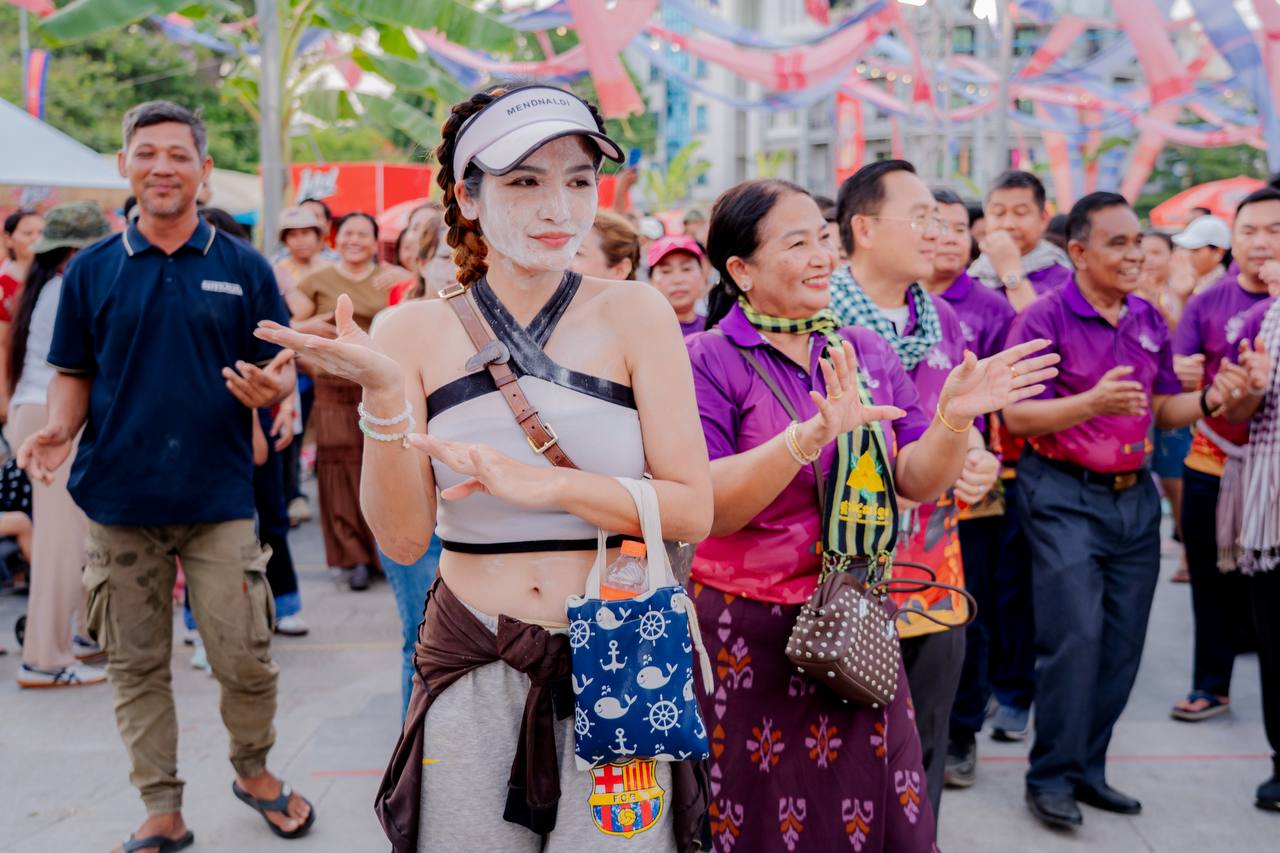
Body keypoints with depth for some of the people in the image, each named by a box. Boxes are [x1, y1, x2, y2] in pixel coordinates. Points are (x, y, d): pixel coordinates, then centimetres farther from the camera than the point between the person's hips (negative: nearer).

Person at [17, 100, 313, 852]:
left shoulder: (243, 267, 3)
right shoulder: (91, 270, 6)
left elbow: (282, 371, 4)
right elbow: (75, 374, 9)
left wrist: (269, 388, -19)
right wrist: (58, 431, -10)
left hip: (220, 498, -1)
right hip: (120, 499, 2)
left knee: (245, 660, 0)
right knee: (137, 666, 9)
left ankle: (254, 770, 28)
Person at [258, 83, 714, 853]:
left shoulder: (634, 314, -3)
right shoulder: (417, 332, -1)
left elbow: (693, 510, -8)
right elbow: (404, 538, -6)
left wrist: (543, 484, -20)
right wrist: (384, 395, -19)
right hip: (471, 673, 1)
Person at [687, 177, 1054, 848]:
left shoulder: (868, 353, 8)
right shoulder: (707, 361, -8)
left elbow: (917, 482, 4)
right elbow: (704, 509, -19)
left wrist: (954, 418, -16)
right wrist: (812, 434, -31)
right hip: (748, 634, -4)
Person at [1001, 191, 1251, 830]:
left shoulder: (1149, 321, 10)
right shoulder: (1045, 319, -10)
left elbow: (1163, 410, 15)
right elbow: (1016, 417, -16)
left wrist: (1210, 400, -5)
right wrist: (1093, 402, -30)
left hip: (1134, 495, 7)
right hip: (1064, 495, -6)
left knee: (1123, 642, 9)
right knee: (1075, 637, -9)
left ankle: (1087, 769, 23)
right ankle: (1051, 778, 6)